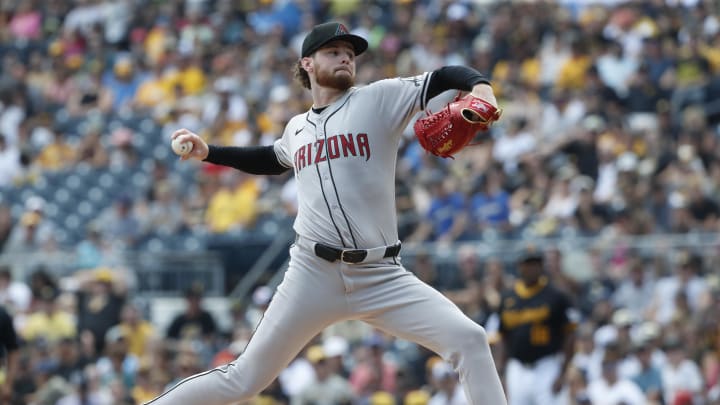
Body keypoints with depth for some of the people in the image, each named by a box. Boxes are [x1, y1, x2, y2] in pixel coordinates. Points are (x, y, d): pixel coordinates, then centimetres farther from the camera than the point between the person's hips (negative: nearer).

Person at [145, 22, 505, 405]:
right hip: (314, 273, 1)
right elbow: (271, 159, 36)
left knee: (469, 340, -18)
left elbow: (446, 77, -6)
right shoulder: (298, 128, 14)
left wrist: (480, 86, -27)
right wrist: (208, 152, 27)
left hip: (381, 277, -1)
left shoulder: (379, 99, 3)